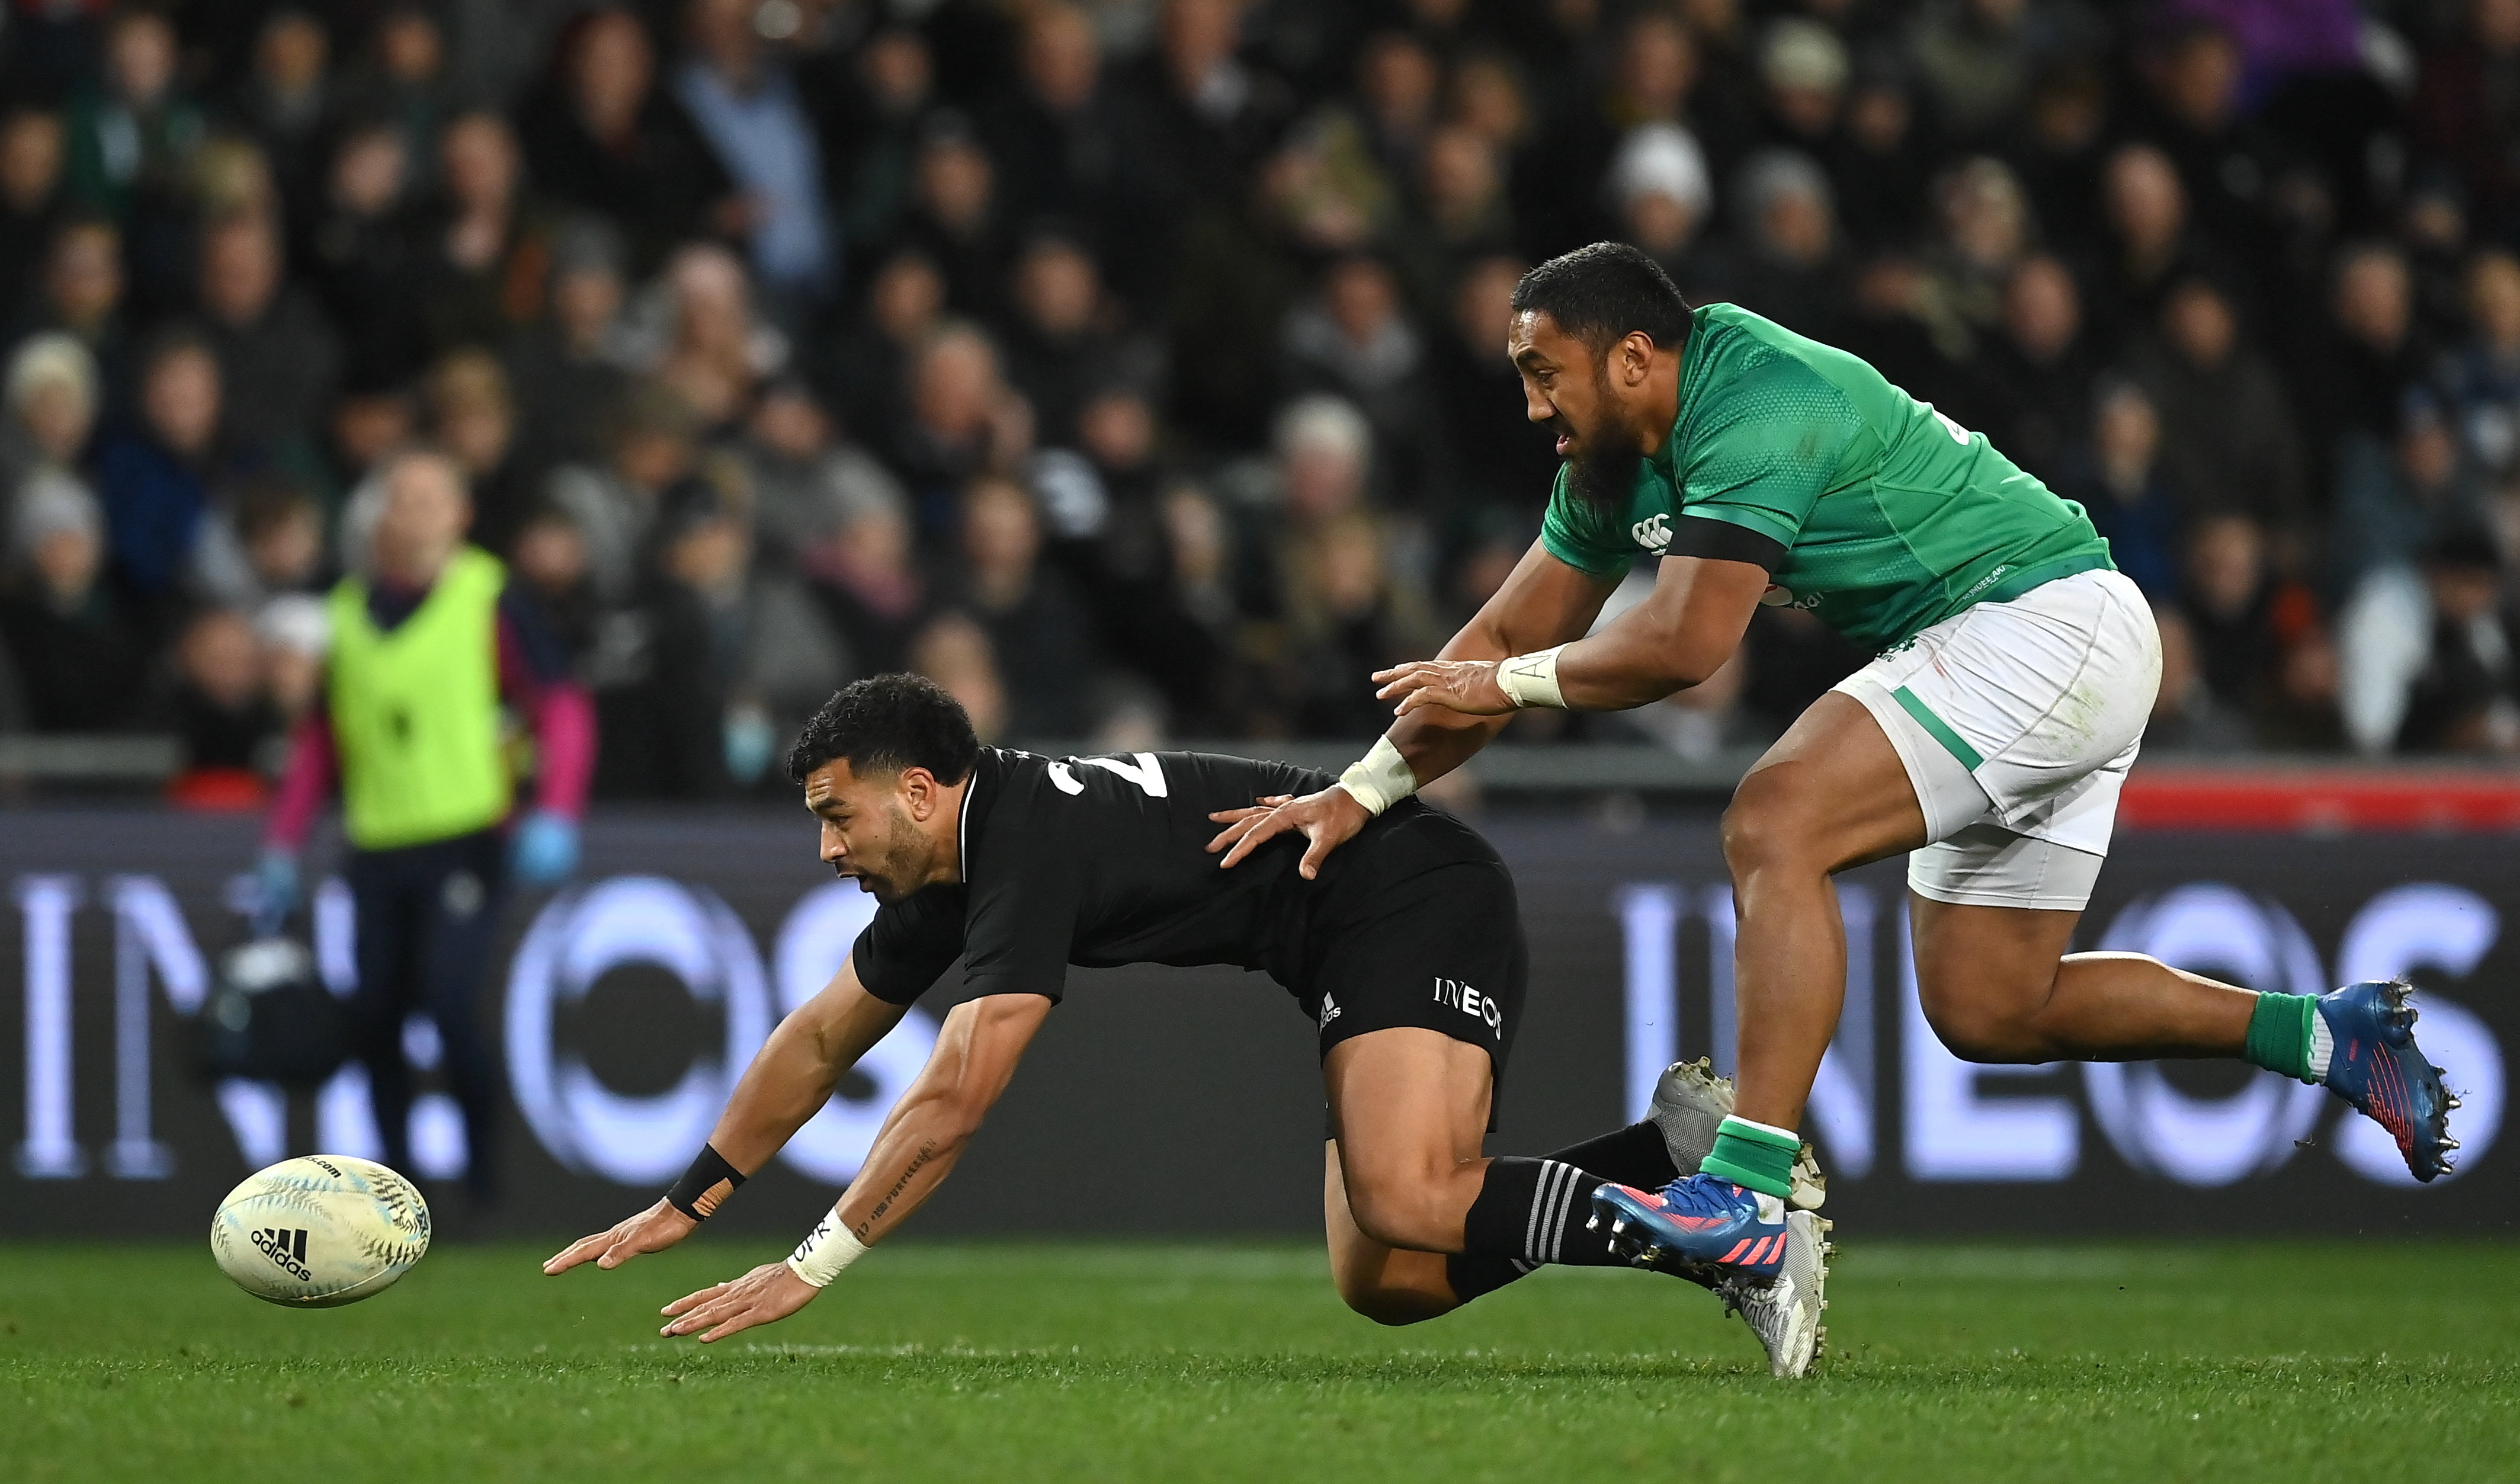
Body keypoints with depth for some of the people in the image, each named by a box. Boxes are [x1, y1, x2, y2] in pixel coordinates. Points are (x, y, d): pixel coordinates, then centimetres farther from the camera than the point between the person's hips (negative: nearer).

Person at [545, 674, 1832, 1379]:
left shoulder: (1032, 847, -21)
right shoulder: (951, 865, 8)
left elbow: (952, 1102, -25)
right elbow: (821, 1042, 22)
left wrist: (812, 1269, -21)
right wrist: (687, 1203, 21)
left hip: (1418, 902, -10)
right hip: (1356, 958, 10)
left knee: (1405, 1209, -30)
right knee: (1382, 1283, 1)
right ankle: (1677, 1155, 2)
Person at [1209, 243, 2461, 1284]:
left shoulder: (1756, 402, -22)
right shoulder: (1619, 463, 8)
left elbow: (1687, 641, -27)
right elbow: (1504, 641, 13)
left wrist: (1508, 686, -14)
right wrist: (1361, 792, 6)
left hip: (2048, 620, -10)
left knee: (1774, 825, -22)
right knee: (1984, 1009, 10)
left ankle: (1748, 1192, -30)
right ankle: (2329, 1035, 17)